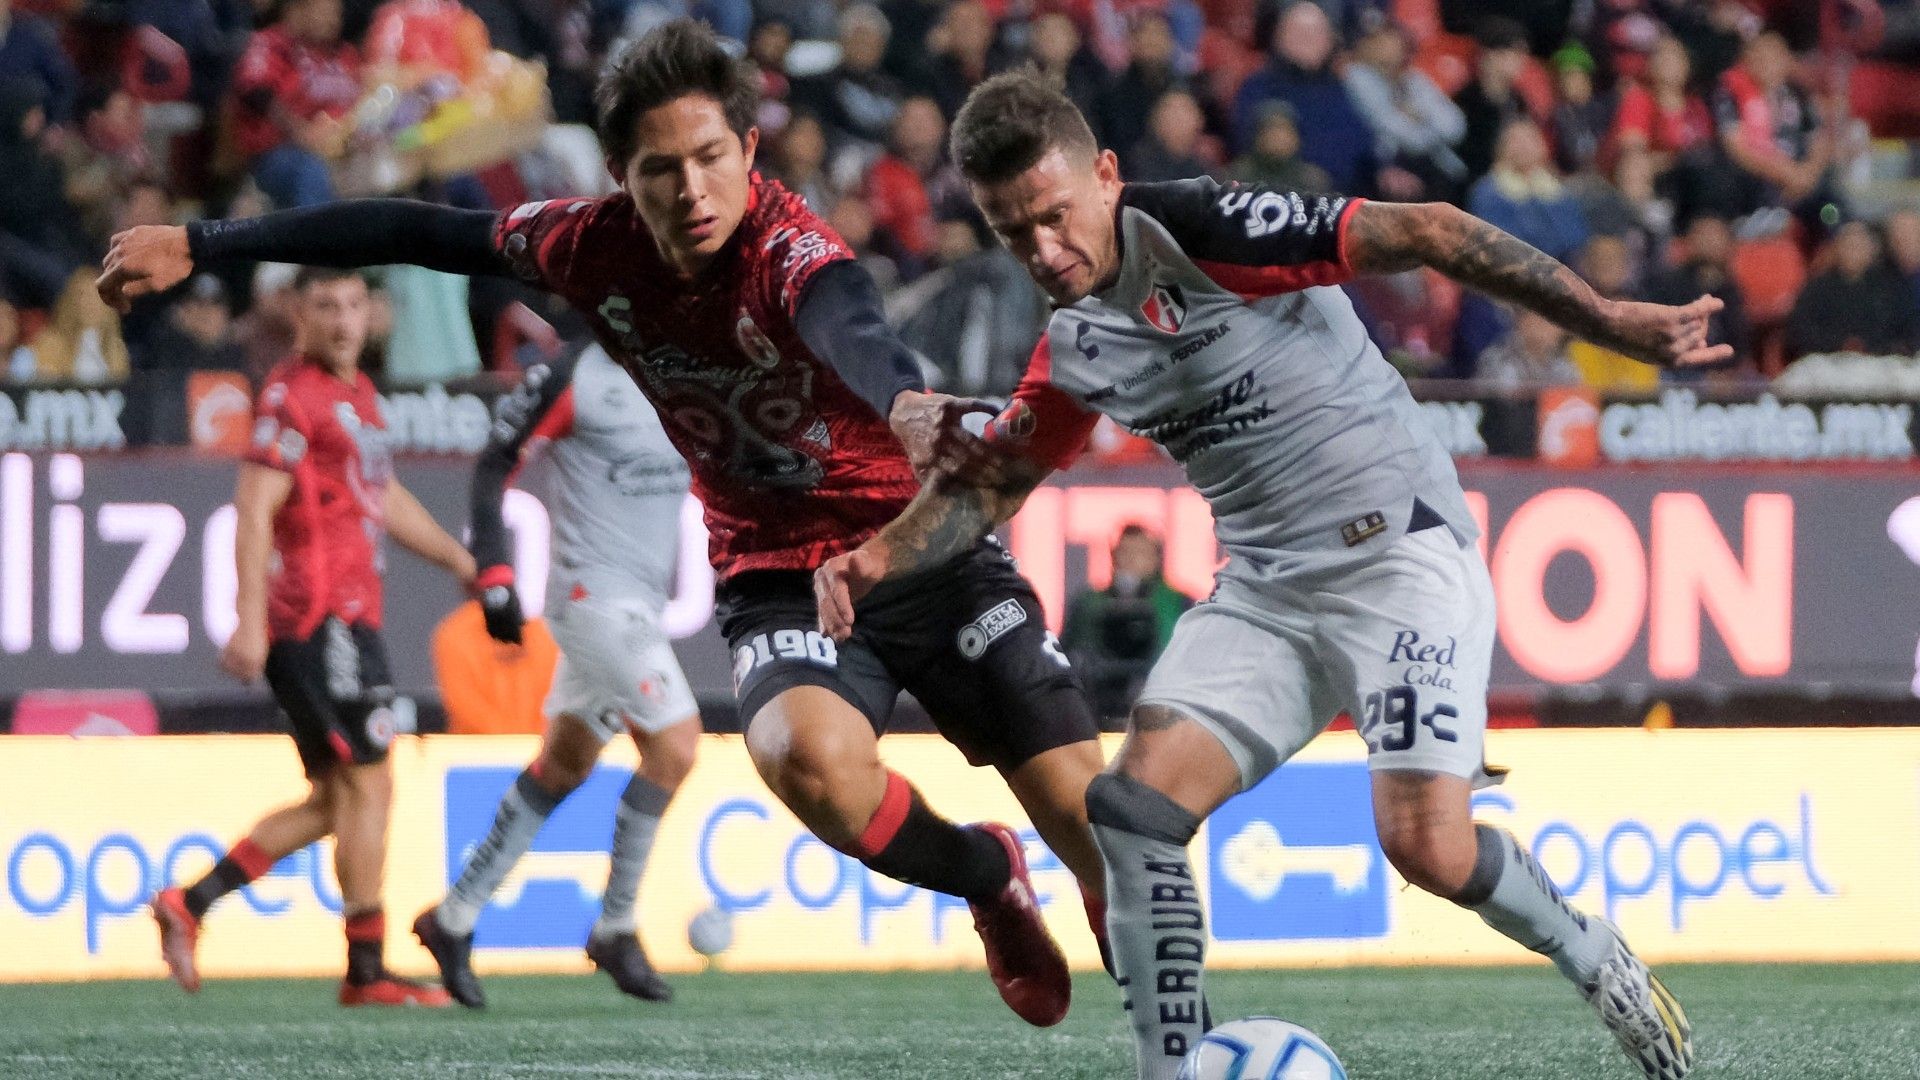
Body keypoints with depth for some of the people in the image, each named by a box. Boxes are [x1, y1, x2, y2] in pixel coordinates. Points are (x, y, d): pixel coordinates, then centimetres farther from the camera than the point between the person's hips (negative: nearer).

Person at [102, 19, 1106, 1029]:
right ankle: (989, 878, -1)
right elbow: (415, 233, 6)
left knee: (1092, 815, -14)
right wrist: (198, 246, 10)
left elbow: (847, 327, -49)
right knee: (810, 757, -30)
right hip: (777, 582, 3)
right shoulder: (599, 247, -8)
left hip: (933, 556, -3)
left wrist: (910, 406, -72)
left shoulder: (789, 248, -24)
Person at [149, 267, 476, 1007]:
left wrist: (464, 563, 29)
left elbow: (387, 502, 31)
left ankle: (190, 903, 10)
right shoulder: (293, 393, -11)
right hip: (321, 618, -10)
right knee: (369, 786, -7)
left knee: (333, 802, 11)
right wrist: (251, 620, -24)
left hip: (348, 618, 10)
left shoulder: (358, 392, 19)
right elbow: (254, 507, -17)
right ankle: (367, 970, -4)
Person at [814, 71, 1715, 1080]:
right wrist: (879, 557, -2)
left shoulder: (1202, 229, -16)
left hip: (1401, 551, -7)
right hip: (1265, 587, 7)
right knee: (1135, 803, -11)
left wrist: (1606, 320, -23)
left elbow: (1423, 233, -18)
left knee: (1426, 845, -18)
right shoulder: (1073, 351, 7)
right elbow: (992, 482, 19)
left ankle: (1596, 959, 11)